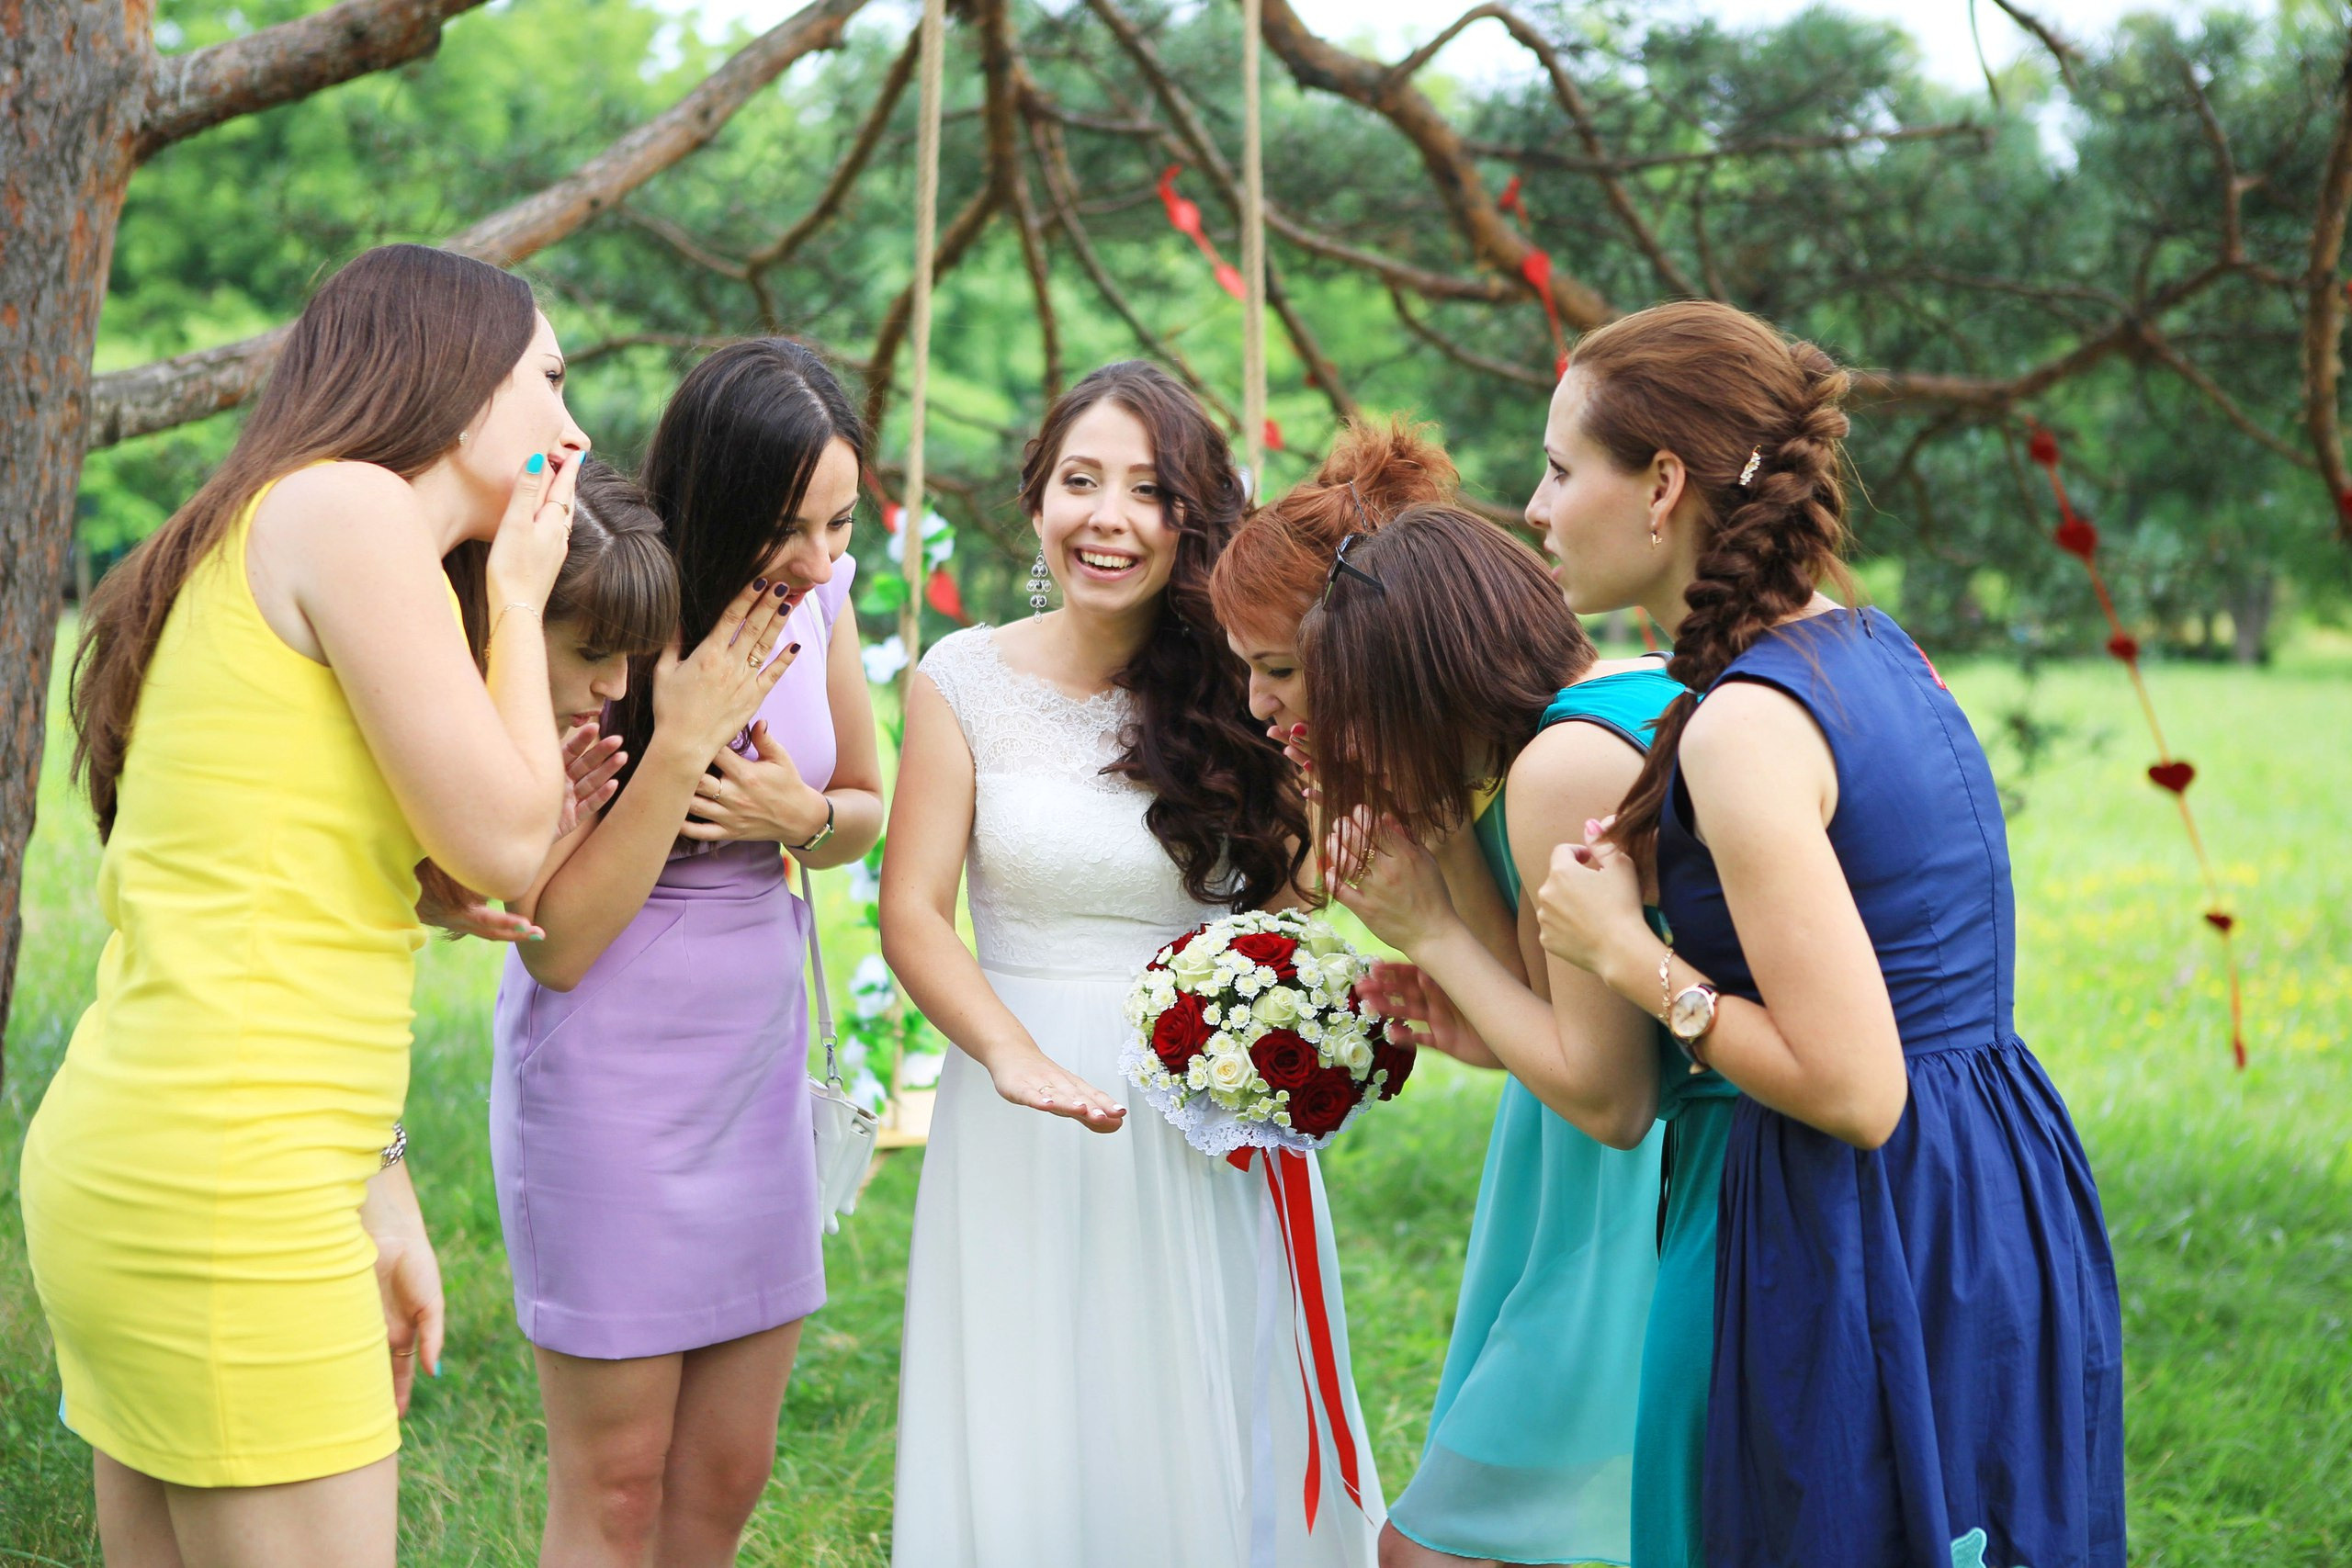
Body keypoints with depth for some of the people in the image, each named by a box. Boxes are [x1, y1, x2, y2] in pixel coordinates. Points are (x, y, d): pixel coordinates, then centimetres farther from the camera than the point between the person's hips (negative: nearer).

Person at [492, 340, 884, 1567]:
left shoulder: (821, 595, -3)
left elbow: (865, 806, 15)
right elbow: (557, 940, -18)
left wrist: (800, 816, -9)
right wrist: (681, 741, -26)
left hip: (760, 1068, 6)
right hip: (610, 1081, -6)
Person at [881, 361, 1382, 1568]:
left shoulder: (1238, 692, 1)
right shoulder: (968, 678, -3)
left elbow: (1299, 890, 7)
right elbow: (913, 914, -7)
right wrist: (1016, 1056, -22)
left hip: (1212, 1127, 1)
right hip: (1028, 1121, -1)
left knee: (1208, 1445, 10)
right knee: (1037, 1452, 7)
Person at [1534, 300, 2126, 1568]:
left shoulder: (1745, 727, -21)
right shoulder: (1872, 646, 7)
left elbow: (1854, 1091, -23)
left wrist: (1629, 955, -12)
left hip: (1881, 1256, -9)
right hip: (2000, 1205, 9)